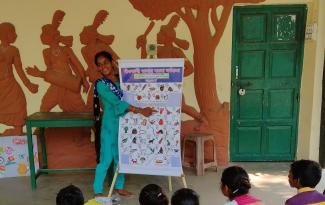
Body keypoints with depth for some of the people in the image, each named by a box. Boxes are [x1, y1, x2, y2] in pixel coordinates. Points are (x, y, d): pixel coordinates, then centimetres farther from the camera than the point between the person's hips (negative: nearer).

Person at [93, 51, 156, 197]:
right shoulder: (101, 84, -14)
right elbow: (117, 103, -24)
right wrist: (140, 111, -29)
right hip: (110, 125, -5)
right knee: (106, 159, -1)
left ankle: (119, 187, 29)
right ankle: (98, 191, 12)